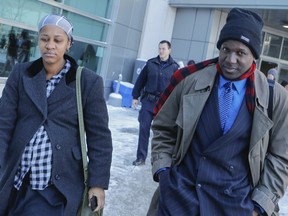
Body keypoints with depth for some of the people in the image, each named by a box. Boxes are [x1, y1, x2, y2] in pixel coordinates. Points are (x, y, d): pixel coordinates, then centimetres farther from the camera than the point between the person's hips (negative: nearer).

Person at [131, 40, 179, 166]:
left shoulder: (174, 67, 0)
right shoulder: (151, 63, 5)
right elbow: (141, 80, 9)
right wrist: (135, 96, 7)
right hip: (148, 101, 1)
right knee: (144, 129, 0)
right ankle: (141, 157, 10)